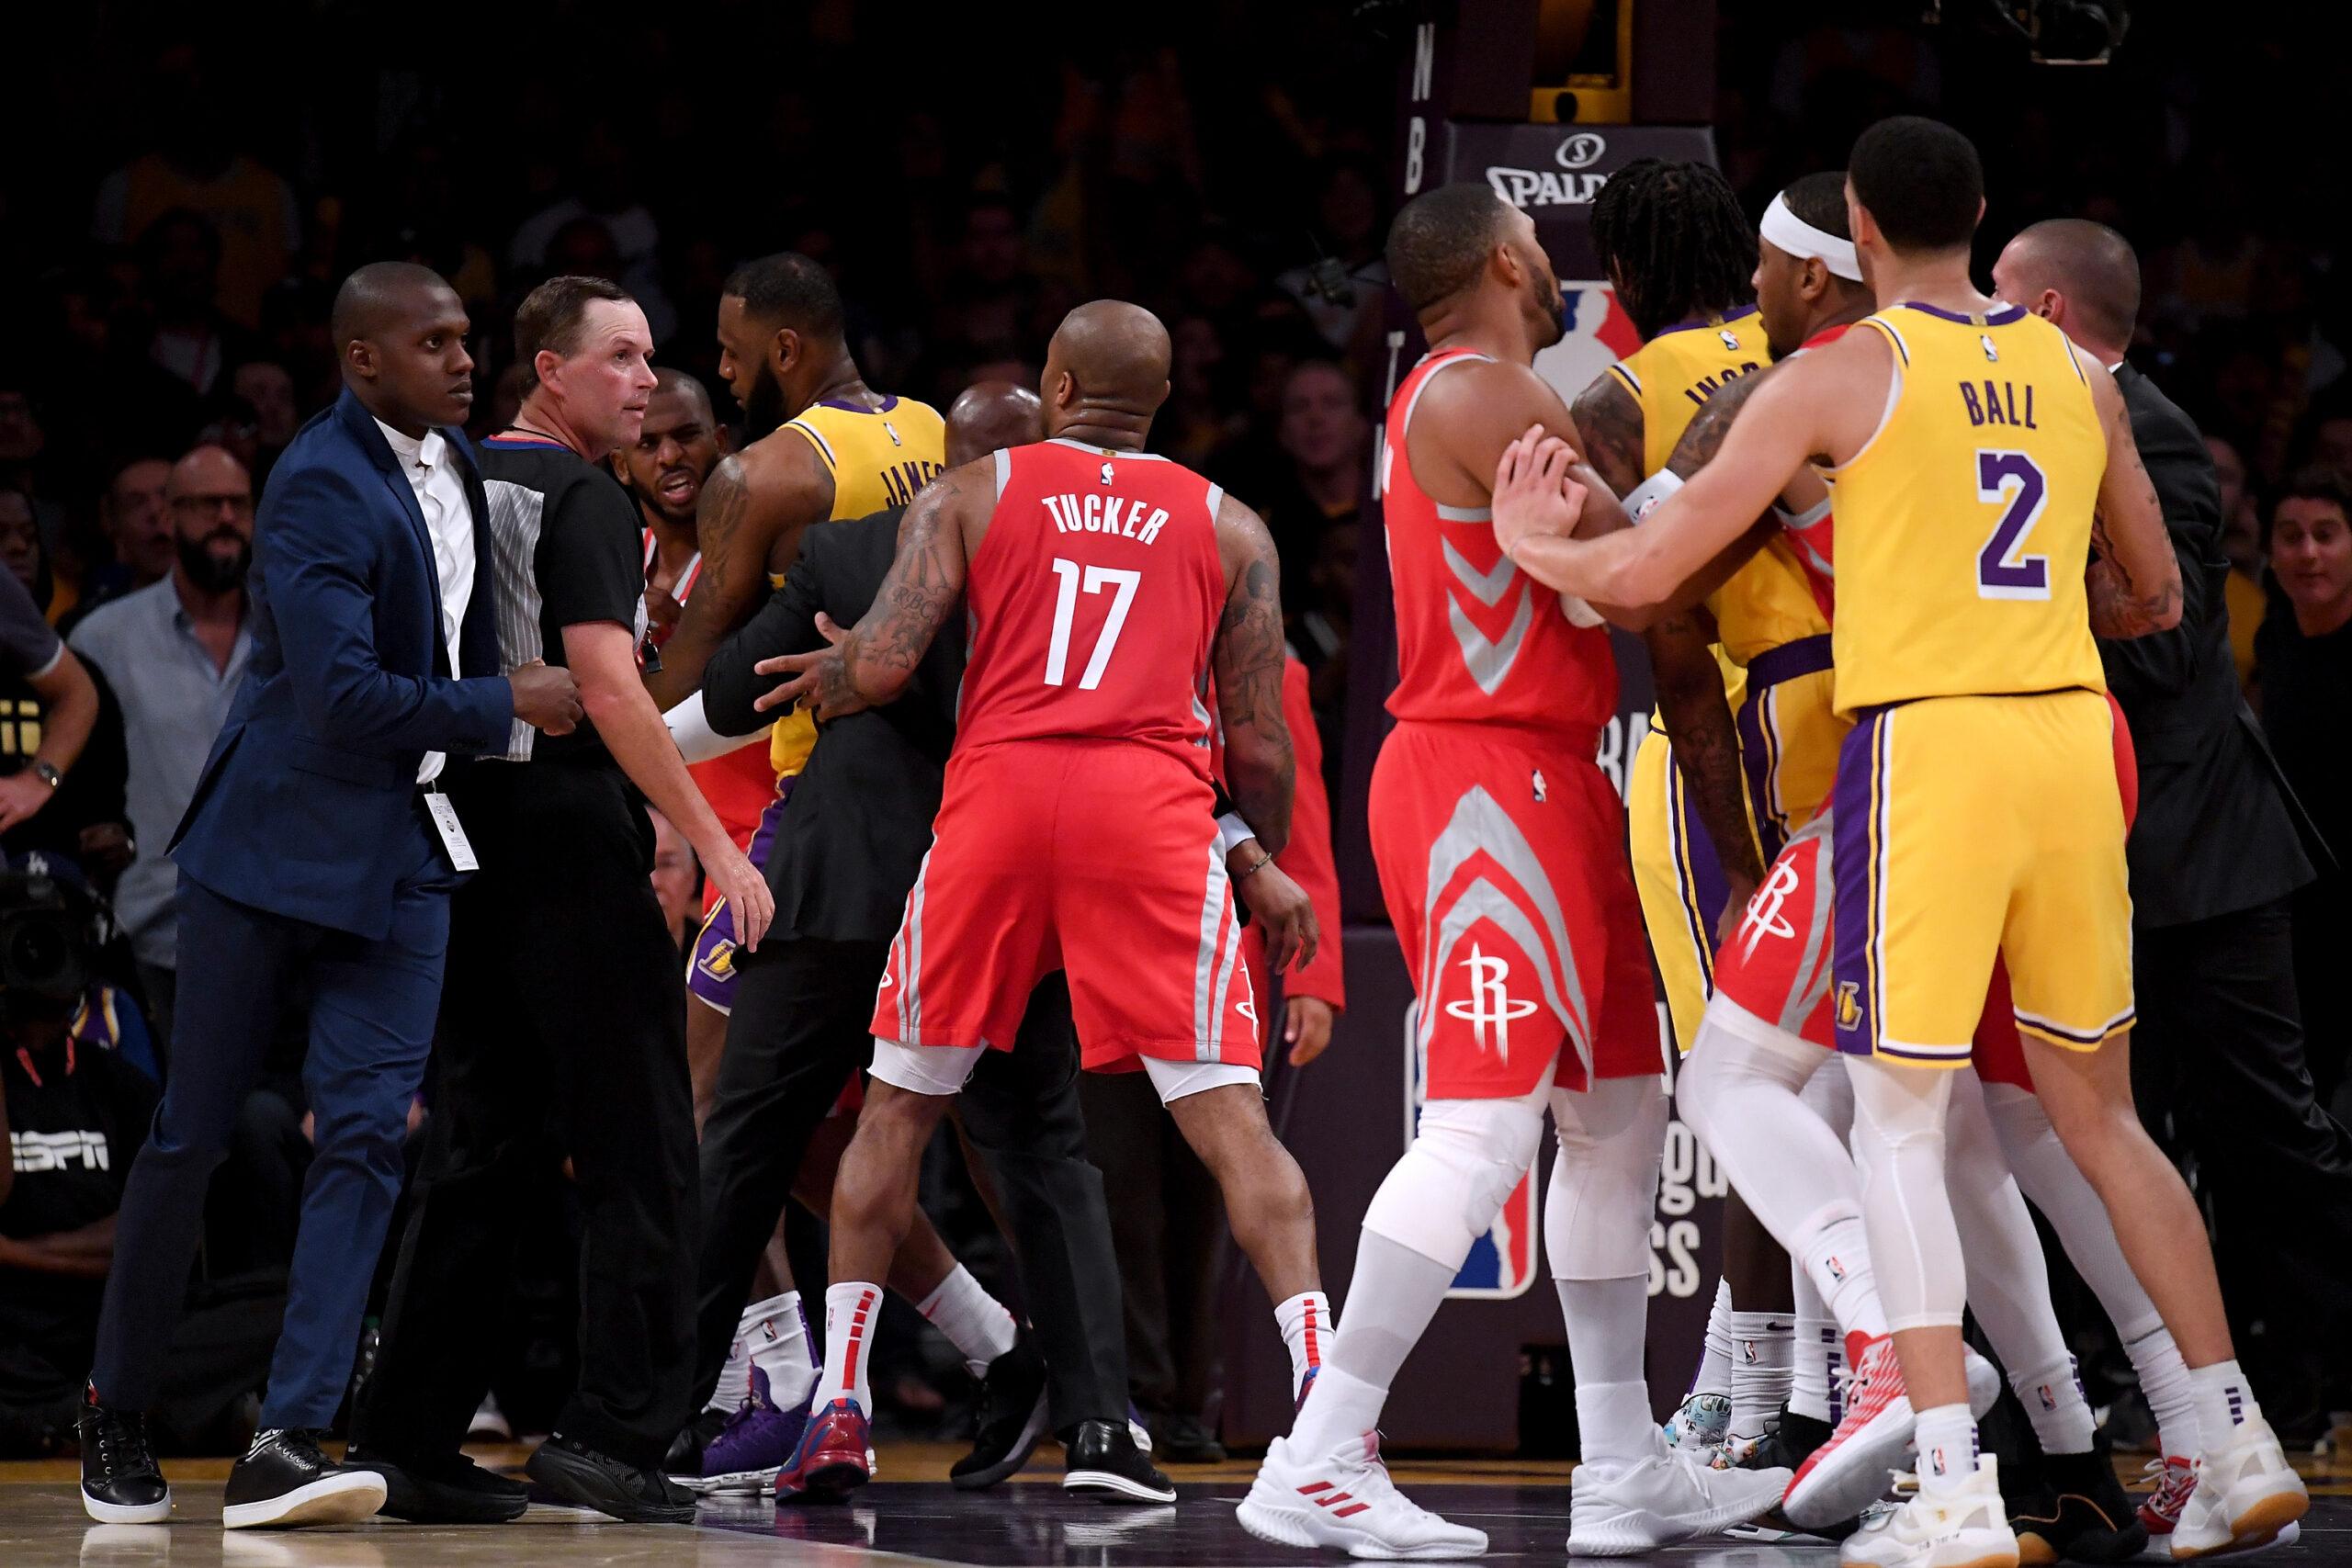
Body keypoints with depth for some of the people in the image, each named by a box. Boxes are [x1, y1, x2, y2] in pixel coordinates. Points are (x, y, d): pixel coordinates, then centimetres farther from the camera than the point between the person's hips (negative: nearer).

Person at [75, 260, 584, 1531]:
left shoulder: (455, 465, 8)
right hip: (272, 840, -6)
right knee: (193, 1134, 3)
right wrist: (507, 706, -16)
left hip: (397, 852, 7)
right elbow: (345, 695, -25)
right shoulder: (321, 488, -18)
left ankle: (285, 1445, -12)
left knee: (367, 1132, -7)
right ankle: (114, 1412, 21)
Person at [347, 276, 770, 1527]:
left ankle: (406, 1438, 10)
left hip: (464, 847, 8)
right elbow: (607, 686, -20)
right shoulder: (582, 498, -10)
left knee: (476, 1147, 11)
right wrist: (716, 846, -20)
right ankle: (611, 1433, -10)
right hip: (570, 842, -8)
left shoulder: (458, 483, 15)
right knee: (638, 1153, -4)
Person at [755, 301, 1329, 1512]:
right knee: (1226, 1116, -1)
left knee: (900, 1103, 14)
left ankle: (838, 1407, 11)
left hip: (999, 788, 0)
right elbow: (1259, 746, 12)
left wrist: (817, 685, 21)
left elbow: (883, 663, -1)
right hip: (1152, 806, 0)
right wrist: (1267, 871, 28)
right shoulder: (1228, 527, 16)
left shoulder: (969, 493, 12)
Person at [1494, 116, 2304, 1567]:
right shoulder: (2078, 374, 12)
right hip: (2070, 738, 5)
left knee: (1899, 1125, 1)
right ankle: (2241, 1446, 12)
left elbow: (1645, 575, -4)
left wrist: (1531, 544, 16)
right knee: (2099, 1114, 16)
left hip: (1927, 740, -5)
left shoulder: (1842, 374, -3)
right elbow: (2157, 597, 23)